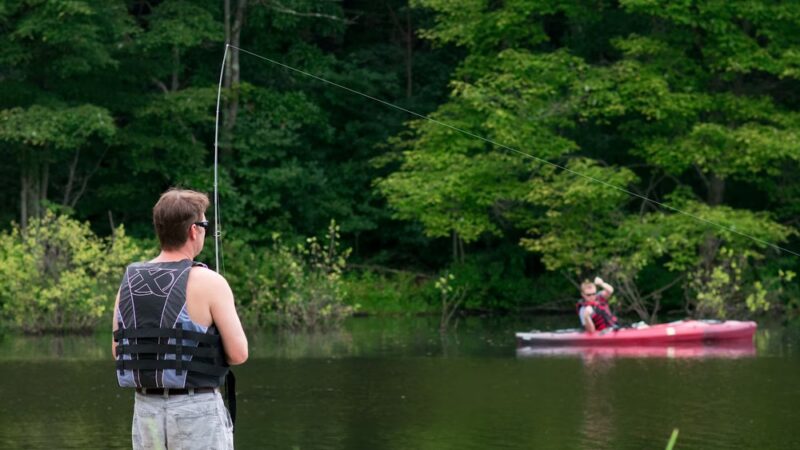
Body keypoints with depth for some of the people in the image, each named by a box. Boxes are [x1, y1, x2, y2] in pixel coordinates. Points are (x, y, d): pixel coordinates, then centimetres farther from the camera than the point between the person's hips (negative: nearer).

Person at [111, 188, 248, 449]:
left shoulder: (130, 281, 5)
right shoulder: (208, 282, -12)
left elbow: (118, 352, 12)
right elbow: (238, 354, -11)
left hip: (147, 410, 5)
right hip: (196, 410, -5)